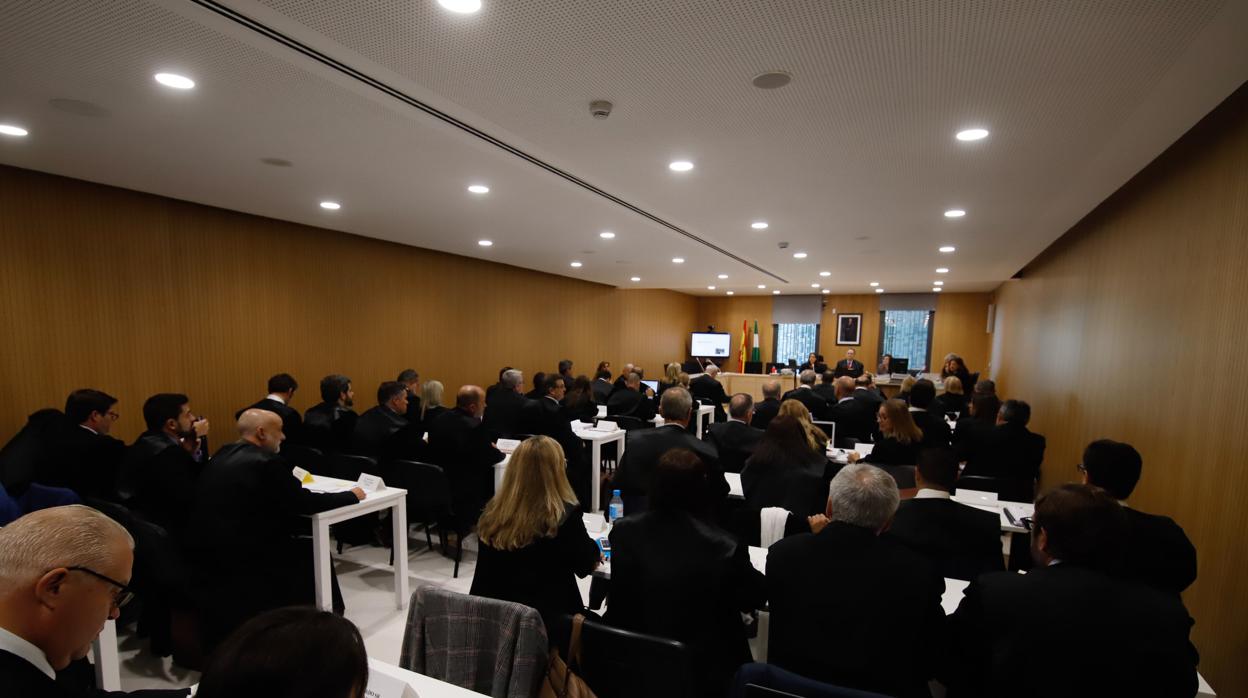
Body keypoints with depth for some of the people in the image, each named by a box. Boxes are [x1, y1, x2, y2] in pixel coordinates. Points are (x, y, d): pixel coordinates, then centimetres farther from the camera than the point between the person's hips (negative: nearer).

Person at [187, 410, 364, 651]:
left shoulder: (222, 454, 9)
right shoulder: (266, 462, -18)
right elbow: (304, 502, -11)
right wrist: (351, 495, 0)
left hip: (203, 552, 9)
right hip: (233, 558, -9)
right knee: (312, 553, 9)